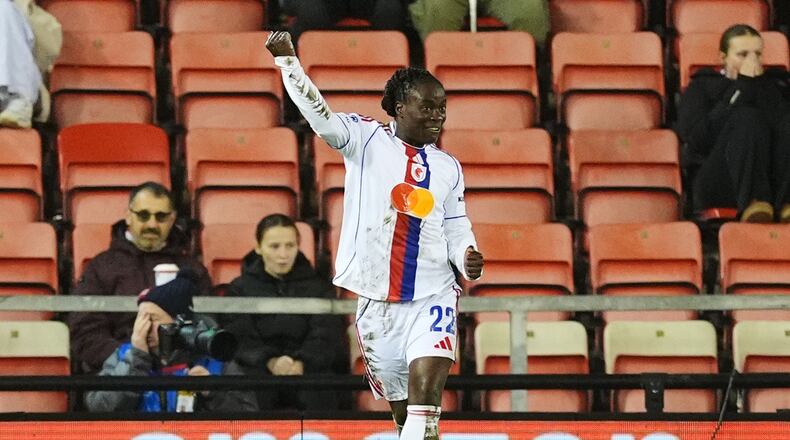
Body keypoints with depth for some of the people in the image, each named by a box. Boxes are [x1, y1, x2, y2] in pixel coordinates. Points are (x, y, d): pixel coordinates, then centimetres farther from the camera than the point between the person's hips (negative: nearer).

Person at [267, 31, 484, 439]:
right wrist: (287, 60, -27)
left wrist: (467, 256, -6)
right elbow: (319, 115, -14)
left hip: (432, 298, 1)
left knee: (425, 394, -20)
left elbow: (457, 229, 16)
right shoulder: (367, 139, 0)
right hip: (376, 302, -1)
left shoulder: (448, 167, 10)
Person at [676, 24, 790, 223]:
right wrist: (741, 88, -2)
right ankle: (752, 202, -48)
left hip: (774, 181, 2)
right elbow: (695, 138, -5)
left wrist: (757, 86, -1)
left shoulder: (772, 85, 23)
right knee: (747, 117, -27)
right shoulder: (702, 86, 17)